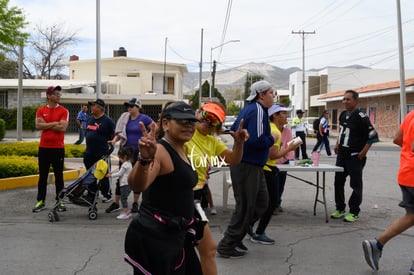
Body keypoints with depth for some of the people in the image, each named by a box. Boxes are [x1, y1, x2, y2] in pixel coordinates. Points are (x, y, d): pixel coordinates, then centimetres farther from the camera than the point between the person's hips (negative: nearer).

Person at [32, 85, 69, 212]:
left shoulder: (63, 111, -1)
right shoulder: (41, 110, 6)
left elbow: (63, 127, -13)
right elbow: (38, 125, -7)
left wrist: (46, 125, -8)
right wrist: (54, 123, -11)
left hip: (58, 148, -2)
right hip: (43, 147, 2)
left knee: (59, 176, 5)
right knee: (42, 176, 8)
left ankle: (60, 201, 12)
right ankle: (40, 201, 16)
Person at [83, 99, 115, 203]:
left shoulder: (107, 120, -11)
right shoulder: (90, 119, 10)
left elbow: (113, 136, -6)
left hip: (102, 154, -7)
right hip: (89, 153, 7)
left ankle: (107, 195, 11)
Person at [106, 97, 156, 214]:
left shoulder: (144, 118, -7)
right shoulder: (125, 118, 6)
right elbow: (119, 132, 10)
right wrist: (114, 140, -7)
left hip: (139, 152, -4)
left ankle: (135, 203, 17)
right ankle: (116, 203, 13)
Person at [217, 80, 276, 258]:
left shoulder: (249, 108, 14)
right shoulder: (258, 111, -18)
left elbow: (234, 129, 21)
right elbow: (257, 140, -28)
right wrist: (272, 139, -11)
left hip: (252, 165, 10)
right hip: (248, 166, -10)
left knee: (261, 203, 16)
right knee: (245, 207, -1)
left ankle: (234, 238, 24)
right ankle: (227, 247, 11)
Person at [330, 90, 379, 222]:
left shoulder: (361, 117, -15)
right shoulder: (343, 115, 9)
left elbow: (373, 135, -16)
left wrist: (364, 152, -16)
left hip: (355, 157, -8)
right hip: (342, 155, 8)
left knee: (356, 185, 1)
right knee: (338, 182, 11)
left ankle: (354, 213, 9)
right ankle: (340, 209, 23)